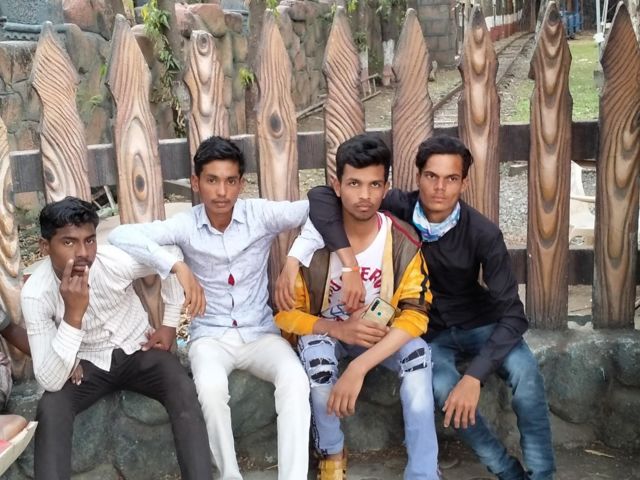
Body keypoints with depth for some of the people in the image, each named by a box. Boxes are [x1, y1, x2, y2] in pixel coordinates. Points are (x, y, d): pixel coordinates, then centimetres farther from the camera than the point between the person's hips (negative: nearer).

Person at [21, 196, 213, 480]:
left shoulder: (117, 259, -23)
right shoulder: (35, 293, -23)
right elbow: (50, 382, -30)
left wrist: (170, 324, 0)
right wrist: (74, 314, -40)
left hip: (137, 351, 0)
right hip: (86, 364, 0)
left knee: (184, 391, -28)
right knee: (50, 409, -29)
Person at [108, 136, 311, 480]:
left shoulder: (261, 214, -6)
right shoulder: (186, 225, -6)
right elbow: (119, 236, -16)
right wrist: (177, 266, -28)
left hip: (260, 333, 1)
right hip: (210, 336, 0)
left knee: (295, 379, -30)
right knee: (211, 387, -33)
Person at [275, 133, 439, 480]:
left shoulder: (403, 242, -18)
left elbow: (414, 316, -24)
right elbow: (285, 313, -14)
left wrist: (358, 368, -36)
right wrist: (340, 329, -32)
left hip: (381, 335, 1)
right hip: (327, 332, 0)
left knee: (417, 351, -32)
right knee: (316, 350, -35)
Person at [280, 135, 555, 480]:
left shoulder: (483, 233, -20)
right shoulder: (400, 209, -19)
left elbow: (512, 312, -23)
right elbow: (321, 197, -25)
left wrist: (475, 375, -35)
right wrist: (349, 262, -37)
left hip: (478, 323, 0)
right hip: (428, 331, 0)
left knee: (524, 371, -30)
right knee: (443, 388, -31)